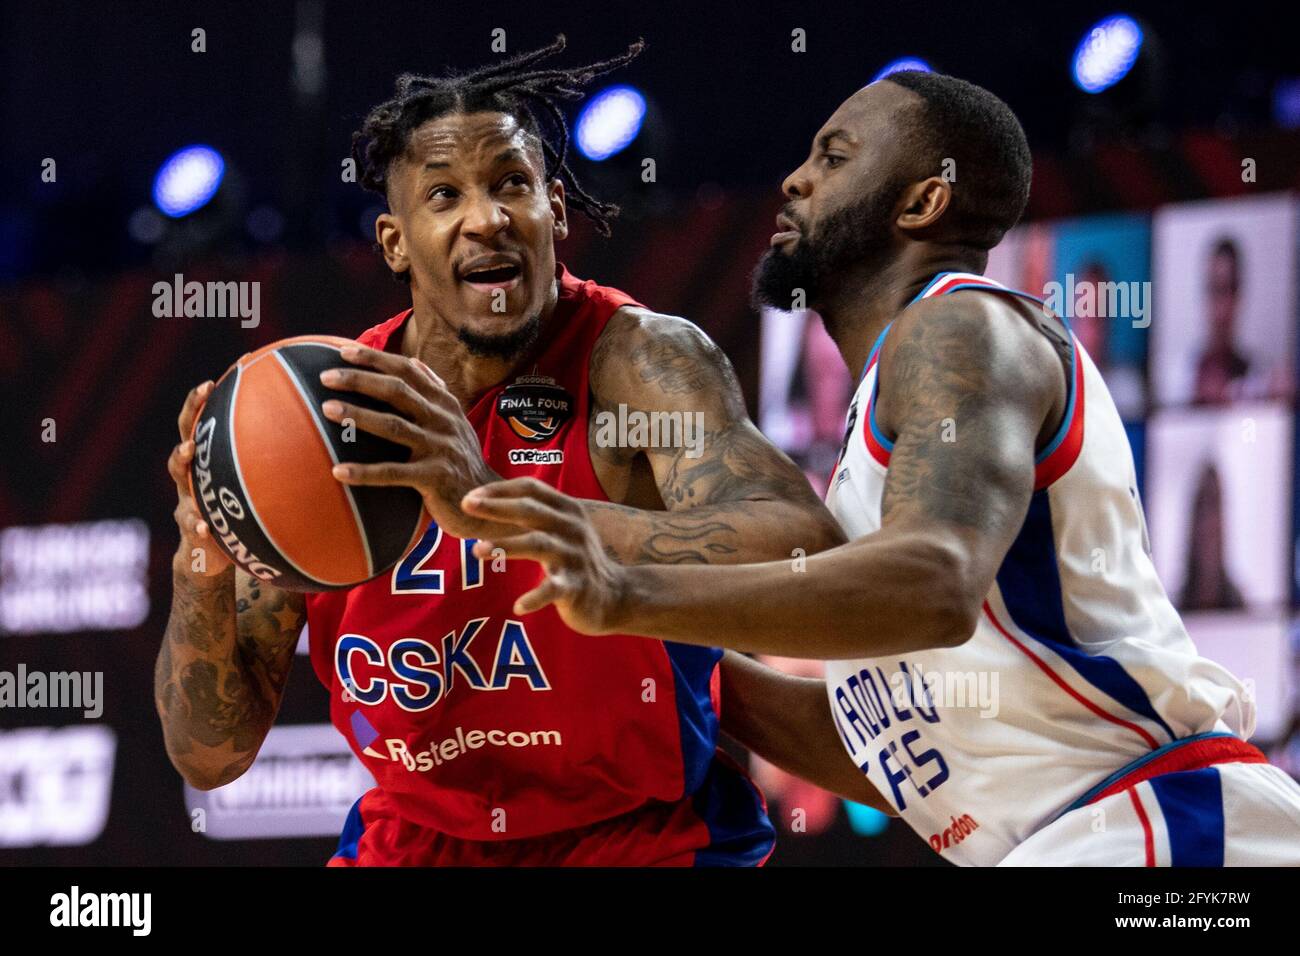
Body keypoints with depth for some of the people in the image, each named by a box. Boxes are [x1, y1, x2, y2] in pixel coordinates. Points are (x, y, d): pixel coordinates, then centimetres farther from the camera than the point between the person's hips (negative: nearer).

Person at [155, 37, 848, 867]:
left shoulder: (639, 359, -19)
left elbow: (808, 554, -41)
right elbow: (210, 754, -6)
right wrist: (201, 573, -28)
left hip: (644, 836, -3)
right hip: (415, 839, 3)